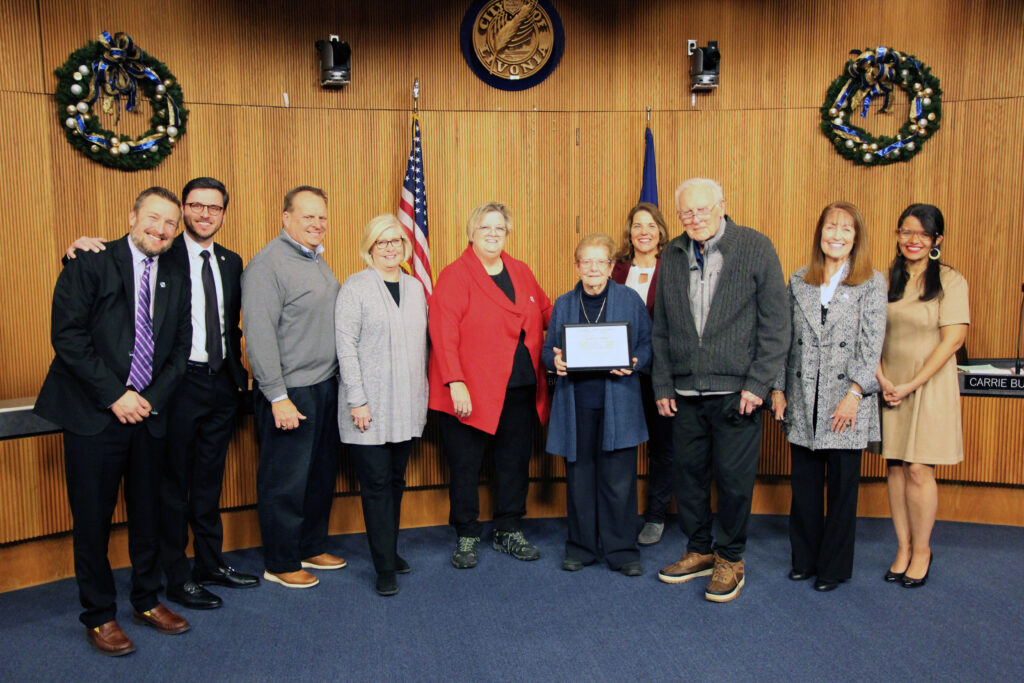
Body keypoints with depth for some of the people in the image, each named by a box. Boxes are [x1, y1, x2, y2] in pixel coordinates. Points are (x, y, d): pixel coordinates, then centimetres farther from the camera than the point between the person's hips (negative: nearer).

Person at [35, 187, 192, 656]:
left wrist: (152, 398, -5)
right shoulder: (91, 262, -5)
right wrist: (115, 396, -15)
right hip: (94, 414, -4)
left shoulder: (175, 280, 10)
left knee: (148, 512, 13)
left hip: (148, 412, 4)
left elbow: (180, 348, 9)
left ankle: (147, 601, 30)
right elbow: (67, 335, -12)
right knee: (93, 518, 5)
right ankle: (99, 616, 21)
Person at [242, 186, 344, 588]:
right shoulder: (268, 264, -13)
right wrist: (278, 397, -20)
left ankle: (312, 548, 33)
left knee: (322, 474, 17)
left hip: (325, 388, 9)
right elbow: (259, 334, -18)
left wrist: (340, 379, 14)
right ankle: (280, 564, 18)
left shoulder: (317, 260, 14)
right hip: (290, 393, -8)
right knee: (286, 481, 3)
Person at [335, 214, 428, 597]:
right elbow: (345, 346, -10)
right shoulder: (355, 287, -5)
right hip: (369, 406, -5)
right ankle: (385, 567, 6)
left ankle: (391, 551, 27)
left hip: (406, 405, 5)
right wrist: (357, 400, -14)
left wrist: (422, 394, 12)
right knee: (377, 483, -2)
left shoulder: (415, 288, 11)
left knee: (396, 481, 13)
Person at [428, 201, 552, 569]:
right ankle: (466, 537, 20)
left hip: (520, 388, 6)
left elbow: (545, 312, 21)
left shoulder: (521, 271, 14)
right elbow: (444, 335, -13)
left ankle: (509, 532, 27)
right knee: (465, 466, 5)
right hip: (471, 392, -5)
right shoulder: (454, 276, -6)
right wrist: (455, 383, -21)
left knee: (516, 461, 12)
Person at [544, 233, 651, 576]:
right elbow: (548, 349, 14)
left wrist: (634, 364, -13)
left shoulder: (630, 299, 6)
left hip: (618, 404, -2)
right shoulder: (563, 304, 12)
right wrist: (555, 361, -8)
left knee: (619, 480, 0)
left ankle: (621, 549, 15)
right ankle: (581, 546, 22)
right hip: (576, 404, 2)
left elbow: (648, 344, 6)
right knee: (579, 477, 7)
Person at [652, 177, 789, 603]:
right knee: (688, 472, 11)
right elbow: (661, 328, 13)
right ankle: (699, 550, 30)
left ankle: (730, 558, 23)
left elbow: (775, 324, -4)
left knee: (734, 476, 3)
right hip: (685, 391, 4)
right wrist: (662, 385, 8)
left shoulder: (755, 248, -3)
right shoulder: (672, 256, 9)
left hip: (735, 390, -4)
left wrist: (758, 383, -10)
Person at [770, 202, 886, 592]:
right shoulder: (798, 282, 10)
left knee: (842, 486, 6)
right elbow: (785, 340, 10)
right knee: (804, 483, 9)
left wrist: (855, 392, -14)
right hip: (803, 402, 3)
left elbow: (871, 345, -5)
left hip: (846, 402, -2)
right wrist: (778, 388, 5)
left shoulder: (872, 283, 1)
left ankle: (834, 567, 21)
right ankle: (805, 559, 25)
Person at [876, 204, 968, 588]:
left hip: (929, 385, -3)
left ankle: (921, 550, 15)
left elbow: (953, 339, -10)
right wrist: (882, 380, -8)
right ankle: (903, 548, 18)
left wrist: (911, 385, -13)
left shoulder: (950, 281, -4)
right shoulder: (884, 280, 6)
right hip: (889, 385, 3)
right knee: (896, 467, 6)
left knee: (919, 469, -3)